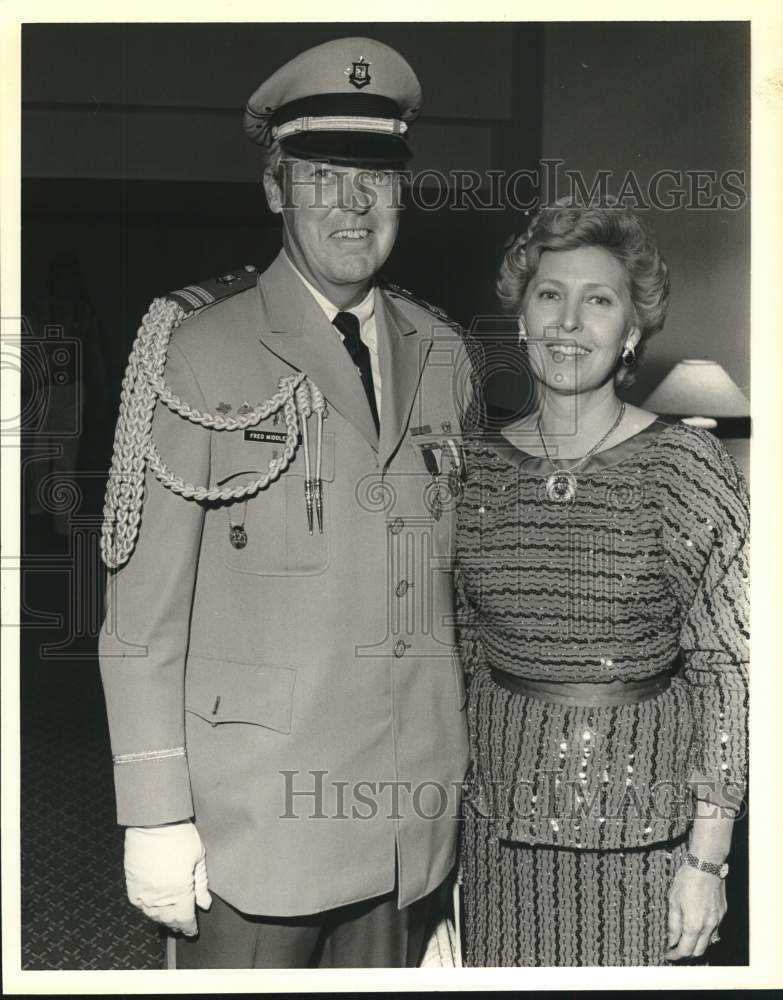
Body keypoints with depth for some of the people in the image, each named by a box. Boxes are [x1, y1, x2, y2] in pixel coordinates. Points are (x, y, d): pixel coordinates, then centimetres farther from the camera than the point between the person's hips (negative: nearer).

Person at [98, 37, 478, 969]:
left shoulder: (439, 356, 8)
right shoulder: (197, 353, -6)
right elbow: (144, 607, -8)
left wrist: (463, 769, 11)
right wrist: (156, 818, -9)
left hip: (410, 822, 4)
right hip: (255, 823, -4)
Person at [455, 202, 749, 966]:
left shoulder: (685, 466, -11)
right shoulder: (479, 465, 0)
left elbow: (728, 671, -9)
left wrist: (707, 859, -9)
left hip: (638, 820, -3)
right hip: (499, 817, 3)